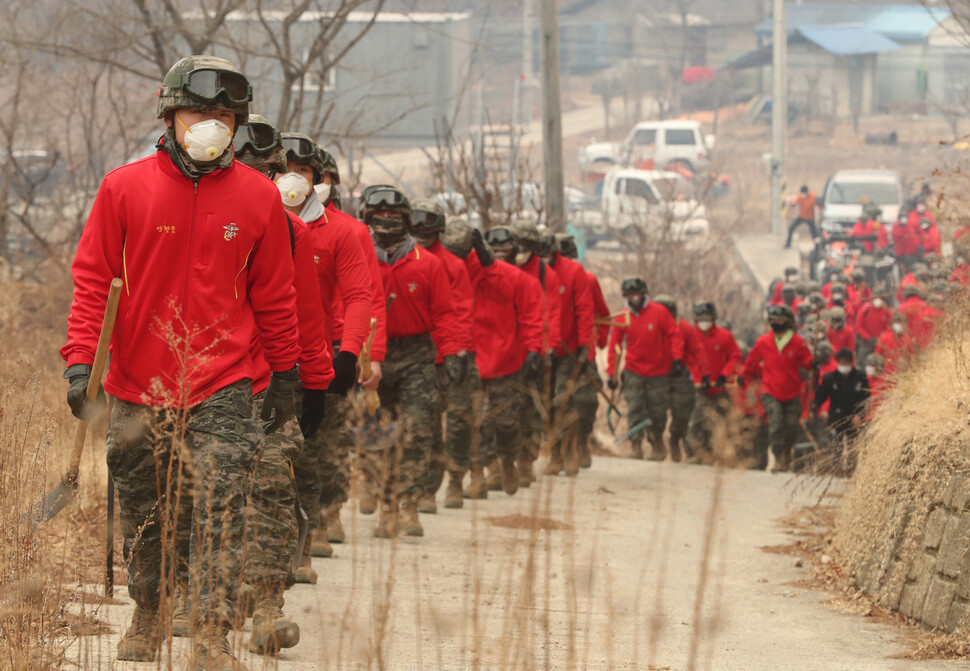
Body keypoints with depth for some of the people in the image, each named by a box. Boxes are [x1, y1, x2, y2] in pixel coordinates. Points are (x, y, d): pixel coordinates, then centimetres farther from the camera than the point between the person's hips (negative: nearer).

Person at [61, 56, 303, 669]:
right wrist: (80, 361, -7)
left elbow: (275, 295, 10)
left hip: (224, 387, -1)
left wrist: (287, 375, 13)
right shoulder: (124, 188, 0)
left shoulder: (258, 197, 3)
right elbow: (92, 278, 1)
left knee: (219, 513, -11)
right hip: (140, 383, 1)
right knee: (144, 515, 12)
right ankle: (146, 619, 31)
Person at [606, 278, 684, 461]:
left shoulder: (659, 312, -6)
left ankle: (657, 445, 25)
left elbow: (674, 335, -3)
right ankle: (636, 447, -9)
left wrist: (677, 358, -12)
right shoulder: (622, 318, -1)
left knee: (658, 411, 4)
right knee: (634, 409, -10)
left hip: (658, 372, -1)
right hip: (633, 372, 1)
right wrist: (612, 372, -1)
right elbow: (614, 346, 3)